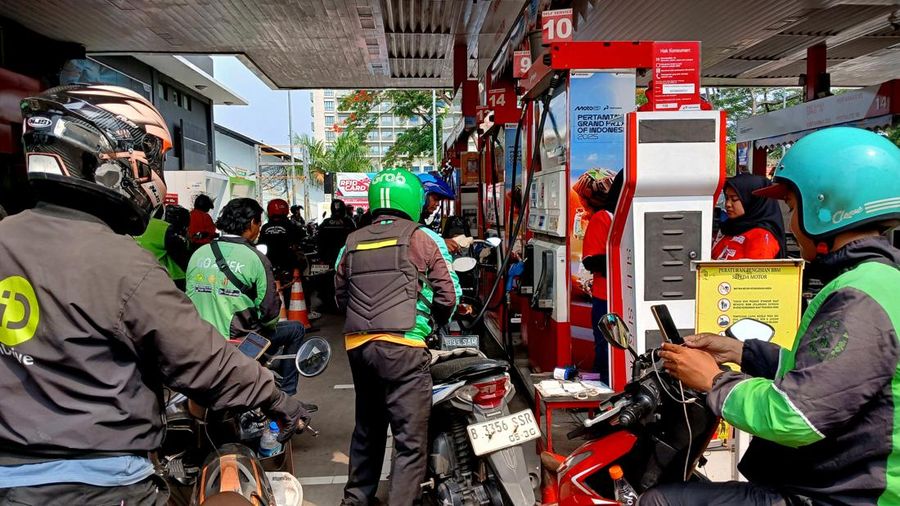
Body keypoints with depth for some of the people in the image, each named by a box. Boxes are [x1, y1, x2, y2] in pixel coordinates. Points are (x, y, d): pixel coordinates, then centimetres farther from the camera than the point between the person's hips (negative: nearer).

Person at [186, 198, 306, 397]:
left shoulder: (198, 254, 1)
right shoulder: (255, 258, -14)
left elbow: (190, 299, 7)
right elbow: (269, 310, -13)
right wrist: (268, 325, 8)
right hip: (242, 342, -6)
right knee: (296, 329, 17)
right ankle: (286, 395, 21)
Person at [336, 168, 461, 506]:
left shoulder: (352, 243, 11)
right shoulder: (423, 238, 0)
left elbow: (340, 295, 16)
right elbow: (449, 294, 0)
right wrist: (436, 324, 19)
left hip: (357, 345, 6)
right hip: (403, 346, -6)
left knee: (367, 427, 23)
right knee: (410, 439, 0)